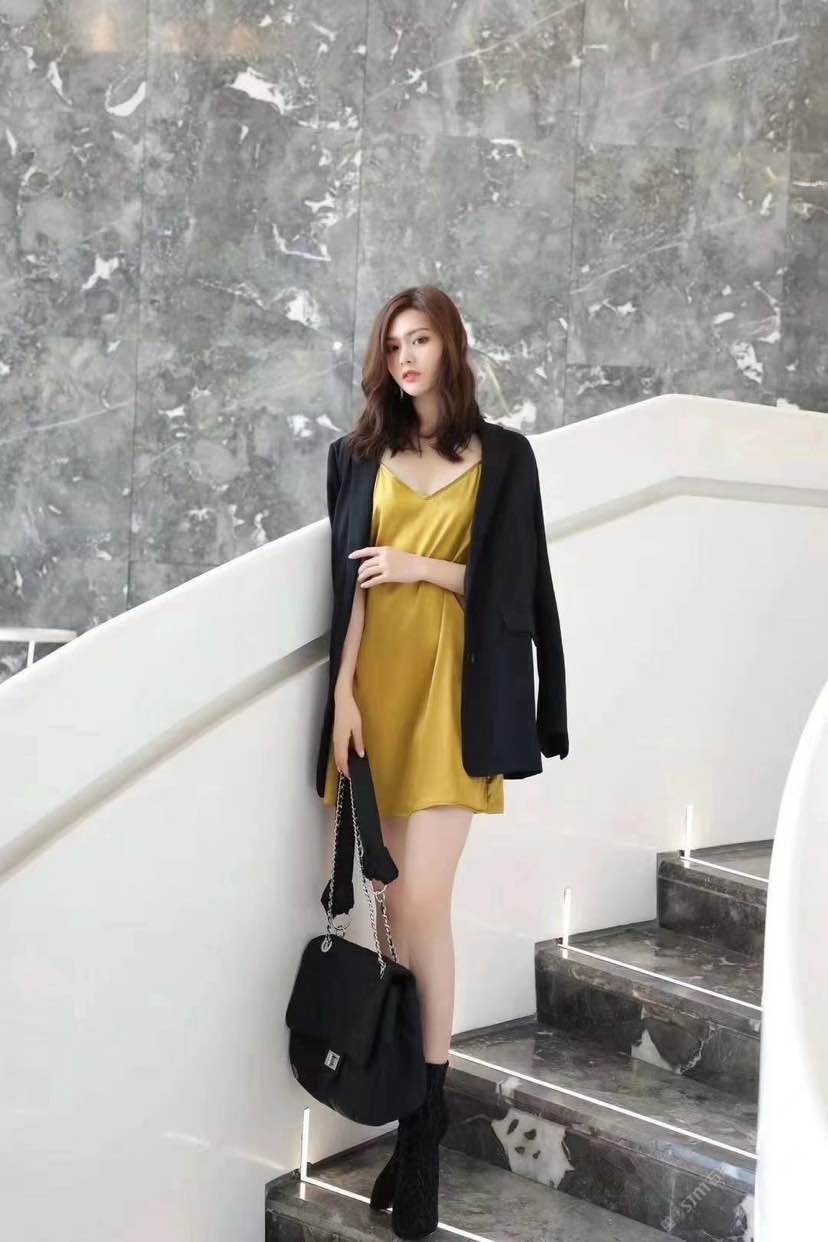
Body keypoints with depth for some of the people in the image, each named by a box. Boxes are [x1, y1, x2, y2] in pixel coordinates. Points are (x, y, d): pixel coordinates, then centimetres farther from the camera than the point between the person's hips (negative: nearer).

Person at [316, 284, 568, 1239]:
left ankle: (426, 1104, -1)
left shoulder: (499, 457, 6)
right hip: (379, 681, 3)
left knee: (420, 900, -11)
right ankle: (409, 1102, 10)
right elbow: (352, 582, 6)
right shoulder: (364, 454, 12)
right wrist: (343, 693, -3)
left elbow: (514, 585, 2)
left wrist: (418, 566, -10)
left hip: (450, 686, -3)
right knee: (399, 899, 3)